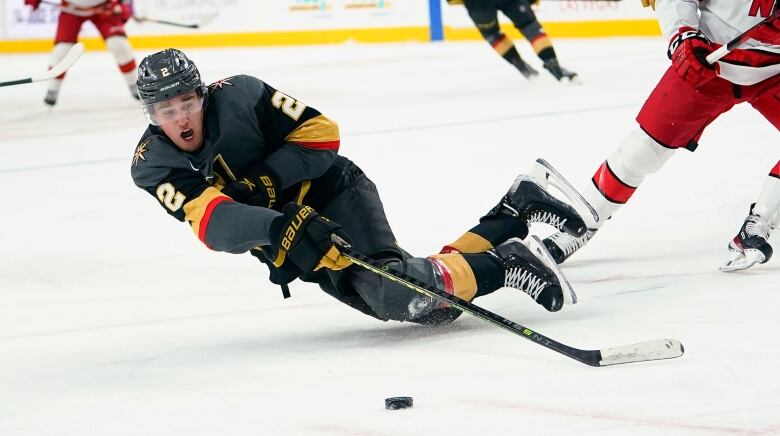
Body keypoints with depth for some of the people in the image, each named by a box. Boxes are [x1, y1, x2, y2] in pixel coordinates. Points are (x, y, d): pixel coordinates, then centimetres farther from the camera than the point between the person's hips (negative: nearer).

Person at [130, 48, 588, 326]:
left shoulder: (237, 96, -18)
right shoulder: (152, 164, -11)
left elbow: (321, 132, -14)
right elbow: (213, 222, -26)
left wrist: (263, 178, -27)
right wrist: (273, 227, -45)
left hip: (333, 194, -5)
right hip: (285, 242, 5)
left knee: (393, 288, -32)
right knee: (408, 300, 1)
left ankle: (503, 264, -12)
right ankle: (515, 212, 13)